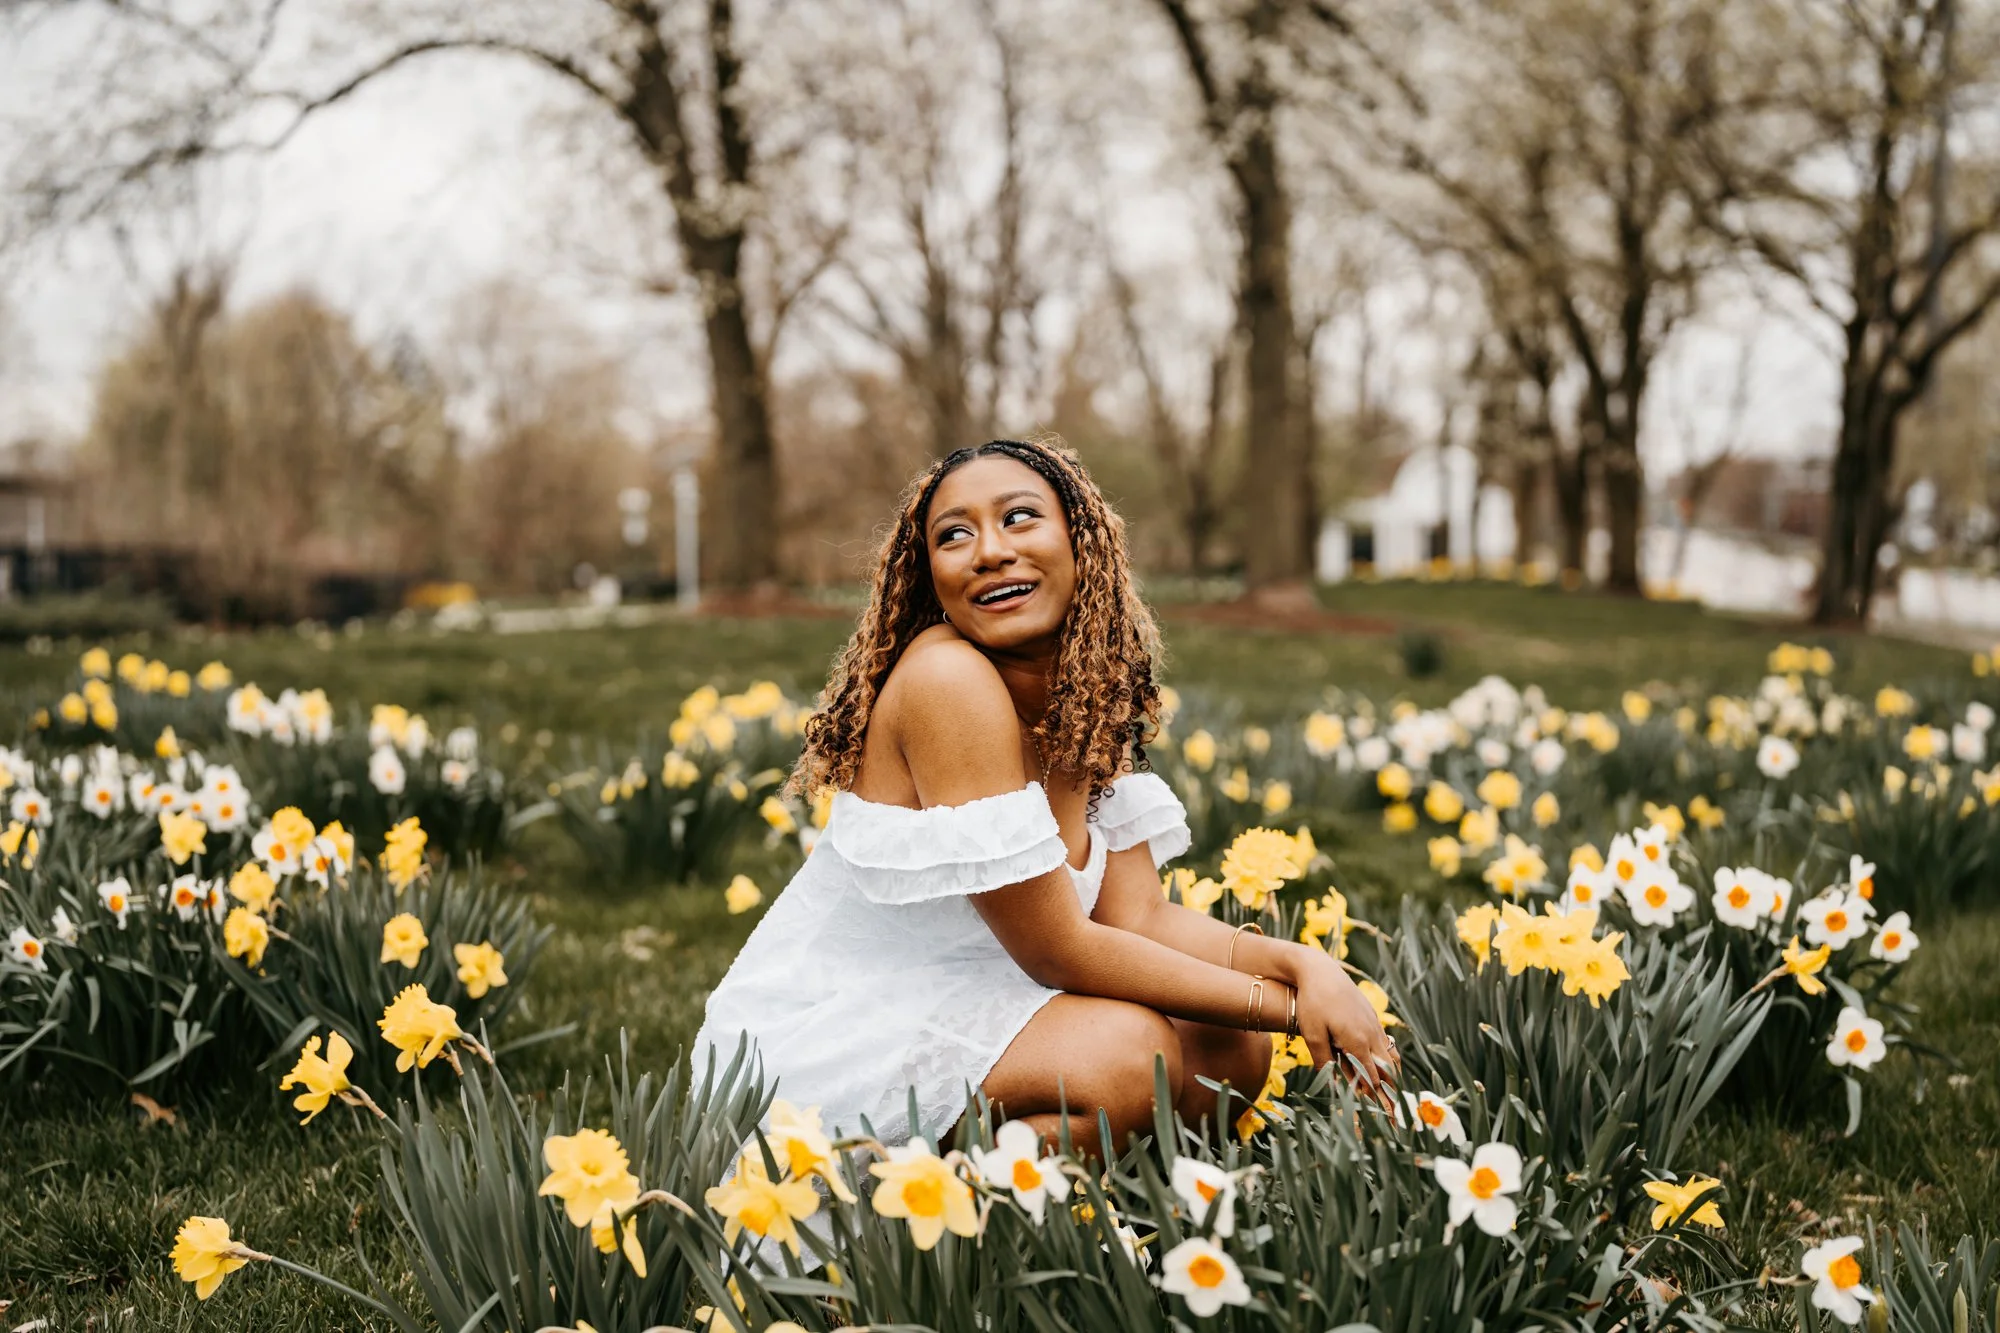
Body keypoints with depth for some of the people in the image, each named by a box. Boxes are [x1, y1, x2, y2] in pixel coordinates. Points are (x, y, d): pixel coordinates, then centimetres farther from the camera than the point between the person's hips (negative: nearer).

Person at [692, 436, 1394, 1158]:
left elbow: (1140, 916, -2)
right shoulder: (946, 679, -22)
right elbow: (1061, 953, -21)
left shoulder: (1091, 696, 3)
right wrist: (1287, 1005, -18)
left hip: (958, 1011, 8)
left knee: (1232, 1050, -2)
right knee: (1126, 1052, -27)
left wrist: (1303, 962, -18)